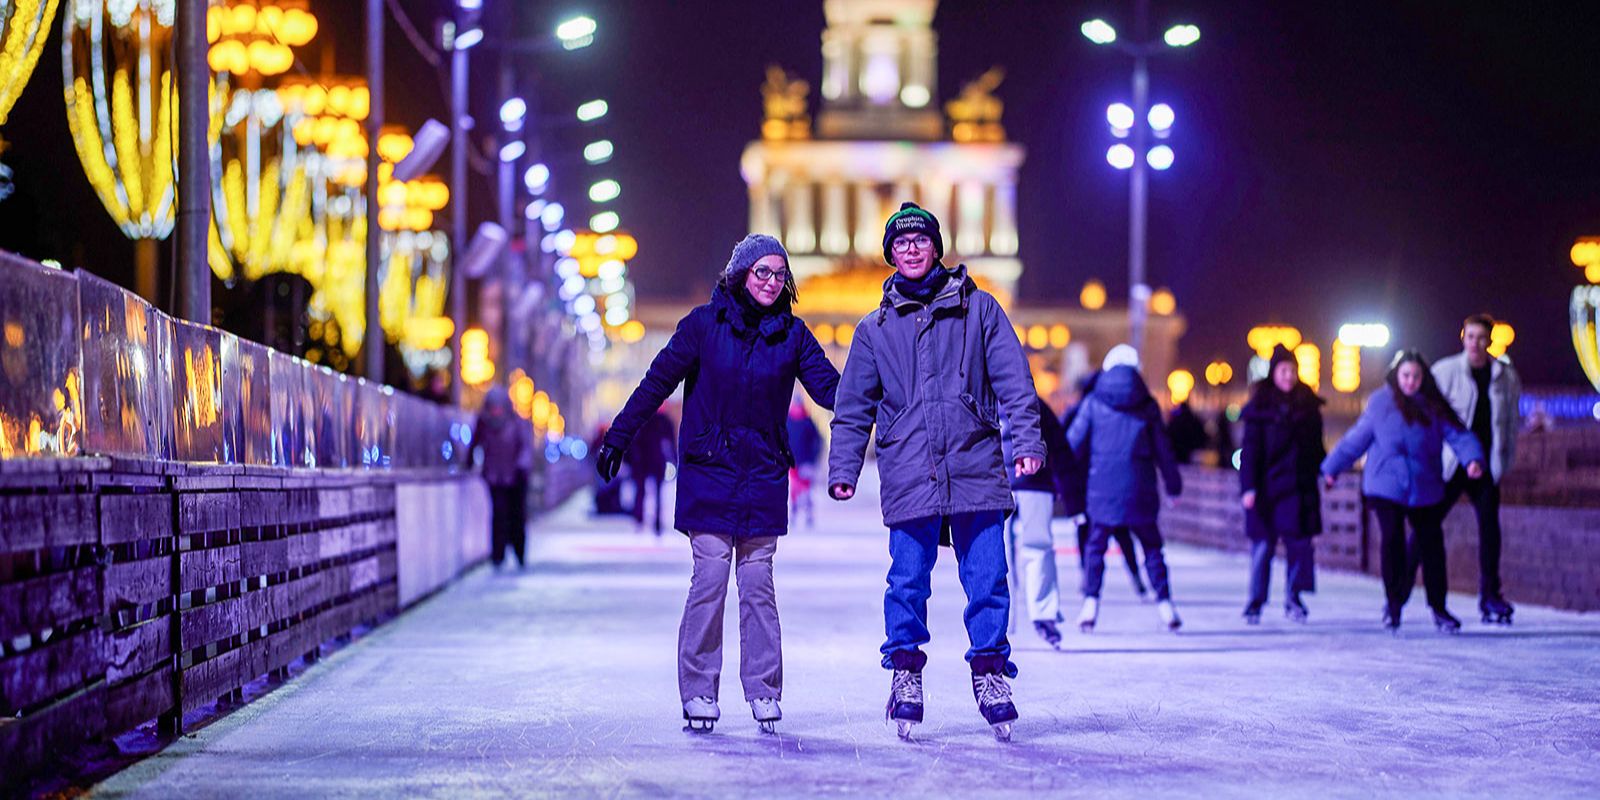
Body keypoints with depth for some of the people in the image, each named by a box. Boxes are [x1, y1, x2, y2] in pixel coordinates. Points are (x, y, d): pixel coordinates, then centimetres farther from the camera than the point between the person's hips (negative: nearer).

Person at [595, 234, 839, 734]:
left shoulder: (792, 334, 5)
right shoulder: (705, 323, -1)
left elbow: (828, 386, 2)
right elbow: (658, 382, 2)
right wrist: (618, 439, 3)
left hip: (764, 477, 2)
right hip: (709, 471, -2)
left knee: (757, 583, 1)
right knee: (710, 577, -7)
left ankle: (764, 691, 9)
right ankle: (698, 691, 1)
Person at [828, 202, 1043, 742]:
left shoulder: (978, 309, 9)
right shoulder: (876, 328, 13)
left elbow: (1013, 381, 5)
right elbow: (853, 408, 15)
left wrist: (1026, 440, -5)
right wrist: (843, 469, 8)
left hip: (976, 468, -1)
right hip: (908, 473, 1)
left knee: (987, 580, -2)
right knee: (908, 580, 0)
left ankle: (990, 675, 8)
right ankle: (905, 675, 12)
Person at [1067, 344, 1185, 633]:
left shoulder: (1093, 402, 2)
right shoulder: (1147, 405, 4)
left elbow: (1074, 444, 4)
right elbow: (1163, 449, 8)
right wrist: (1173, 484, 18)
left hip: (1103, 487, -1)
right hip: (1140, 488, 1)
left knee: (1096, 546, 7)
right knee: (1151, 546, 11)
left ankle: (1090, 603, -4)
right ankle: (1164, 604, 7)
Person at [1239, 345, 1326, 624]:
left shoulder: (1309, 406, 11)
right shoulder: (1260, 406, -2)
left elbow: (1316, 445, 17)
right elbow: (1250, 450, -5)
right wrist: (1248, 487, -12)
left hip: (1301, 488, 3)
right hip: (1268, 488, -3)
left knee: (1301, 543, 0)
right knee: (1263, 546, -1)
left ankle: (1293, 599, 12)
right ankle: (1255, 604, 8)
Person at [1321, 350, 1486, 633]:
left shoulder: (1434, 407, 0)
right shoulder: (1380, 402, 0)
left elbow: (1457, 435, -8)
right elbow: (1357, 438, 9)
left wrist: (1473, 458, -27)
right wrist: (1332, 468, 16)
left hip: (1425, 490, 1)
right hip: (1386, 486, -1)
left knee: (1432, 546, 6)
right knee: (1392, 541, -11)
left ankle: (1438, 608, 19)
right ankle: (1393, 603, 4)